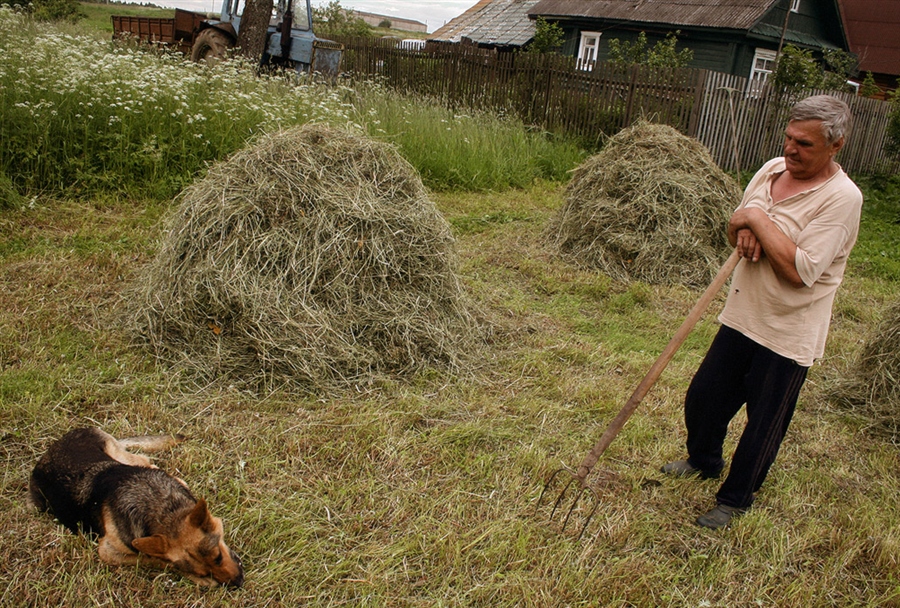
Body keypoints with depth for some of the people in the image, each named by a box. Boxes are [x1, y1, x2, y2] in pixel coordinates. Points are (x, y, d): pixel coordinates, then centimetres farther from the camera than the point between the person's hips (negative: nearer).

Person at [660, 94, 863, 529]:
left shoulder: (841, 198, -20)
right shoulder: (771, 170, 2)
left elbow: (801, 271, -28)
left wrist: (759, 220, -23)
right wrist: (742, 232, -11)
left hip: (788, 334, -7)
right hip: (742, 315, 7)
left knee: (763, 425, 9)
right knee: (702, 397, 18)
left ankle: (735, 500, 30)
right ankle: (704, 462, 46)